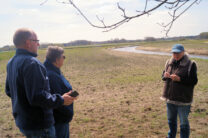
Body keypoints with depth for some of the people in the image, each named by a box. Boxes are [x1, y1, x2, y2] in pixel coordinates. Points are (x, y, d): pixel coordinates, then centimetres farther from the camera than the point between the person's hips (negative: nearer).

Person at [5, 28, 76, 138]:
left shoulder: (11, 63, 6)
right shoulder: (31, 63, -25)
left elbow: (9, 91, 15)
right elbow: (38, 97, -29)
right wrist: (61, 100, -18)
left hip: (21, 121, 9)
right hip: (38, 125, -9)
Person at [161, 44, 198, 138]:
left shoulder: (190, 64, -12)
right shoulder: (169, 63, 4)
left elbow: (194, 81, -13)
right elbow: (163, 76, 12)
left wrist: (180, 79, -26)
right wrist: (165, 76, -12)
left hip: (183, 99, -5)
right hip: (170, 98, 6)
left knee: (184, 123, 10)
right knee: (171, 120, 23)